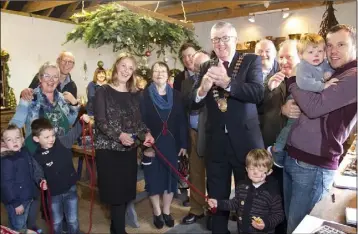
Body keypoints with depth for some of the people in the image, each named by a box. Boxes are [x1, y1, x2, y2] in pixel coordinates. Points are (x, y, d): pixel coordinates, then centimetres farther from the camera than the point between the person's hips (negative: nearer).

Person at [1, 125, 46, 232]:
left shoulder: (25, 152, -3)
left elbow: (34, 169, 9)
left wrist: (40, 180, -9)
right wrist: (16, 203, -17)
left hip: (28, 197, 7)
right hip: (15, 201, -6)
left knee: (29, 223, 27)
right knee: (19, 228, 12)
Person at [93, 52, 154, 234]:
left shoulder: (134, 94, 10)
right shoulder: (103, 91, -4)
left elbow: (138, 120, 12)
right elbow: (100, 121, -11)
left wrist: (146, 133, -7)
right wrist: (119, 135, -25)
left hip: (129, 149, 5)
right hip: (108, 149, -5)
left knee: (126, 191, 11)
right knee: (116, 192, -1)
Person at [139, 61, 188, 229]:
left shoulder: (176, 95, 4)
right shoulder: (144, 96, -2)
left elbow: (182, 121, 3)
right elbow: (140, 122, -8)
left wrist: (184, 144, -1)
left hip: (171, 143, 2)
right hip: (152, 144, -2)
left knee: (170, 177, 11)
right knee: (154, 178, 8)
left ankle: (166, 211, 28)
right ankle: (157, 213, 26)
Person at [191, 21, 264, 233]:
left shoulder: (252, 61, -2)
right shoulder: (207, 67, 7)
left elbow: (258, 93, -18)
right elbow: (193, 104, -1)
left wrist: (227, 83, -32)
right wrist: (202, 89, -23)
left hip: (245, 140, -3)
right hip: (216, 142, 3)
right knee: (217, 196, 16)